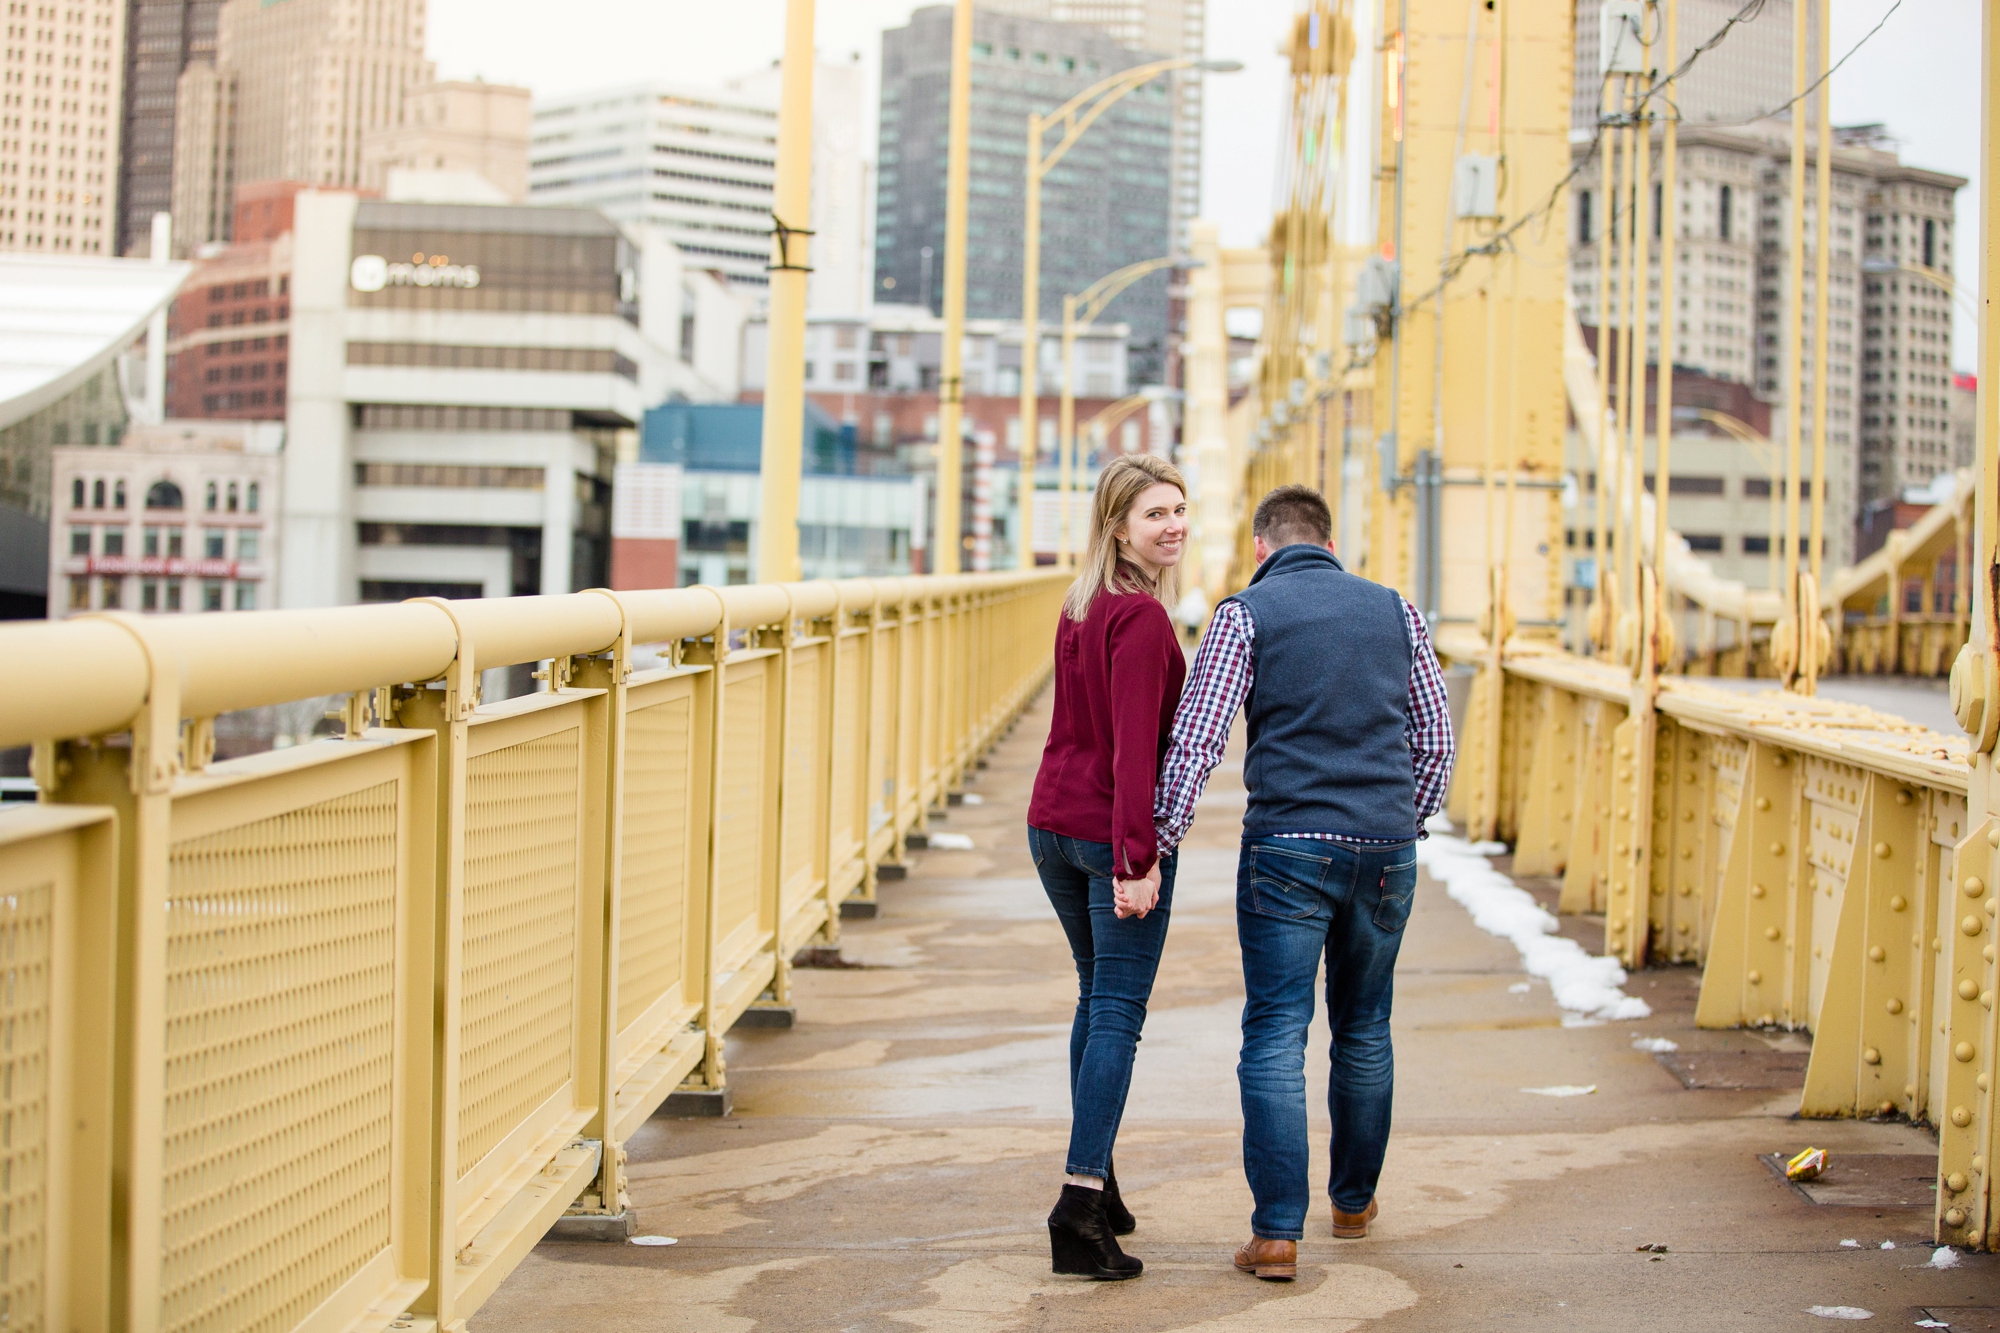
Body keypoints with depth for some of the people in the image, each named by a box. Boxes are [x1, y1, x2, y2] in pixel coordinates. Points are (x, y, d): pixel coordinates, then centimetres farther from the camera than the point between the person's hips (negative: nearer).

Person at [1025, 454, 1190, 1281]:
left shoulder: (1079, 606, 10)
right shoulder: (1142, 617, -17)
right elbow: (1134, 747, -23)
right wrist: (1139, 860, -24)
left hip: (1052, 823, 9)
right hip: (1111, 832, -9)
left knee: (1098, 994, 19)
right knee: (1118, 1013, -6)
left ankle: (1097, 1184, 25)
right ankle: (1081, 1203, -12)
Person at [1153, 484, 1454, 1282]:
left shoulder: (1246, 613, 0)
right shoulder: (1394, 611, 11)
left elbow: (1196, 737, -9)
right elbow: (1436, 740, 12)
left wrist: (1162, 841, -5)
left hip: (1288, 844, -4)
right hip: (1386, 849, 4)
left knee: (1276, 1036, -3)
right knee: (1364, 1030, 18)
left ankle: (1278, 1231, -9)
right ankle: (1354, 1199, 31)